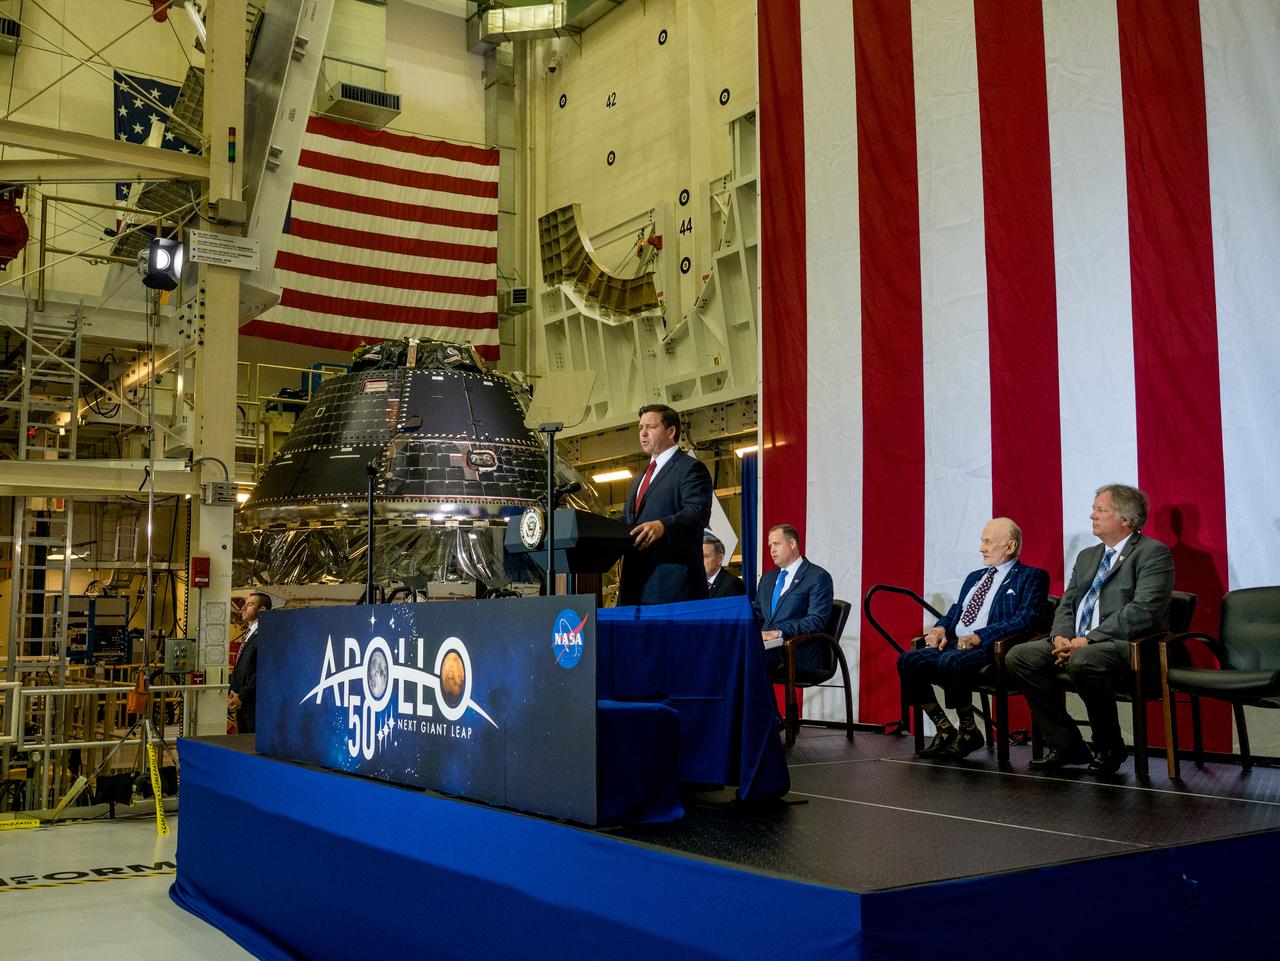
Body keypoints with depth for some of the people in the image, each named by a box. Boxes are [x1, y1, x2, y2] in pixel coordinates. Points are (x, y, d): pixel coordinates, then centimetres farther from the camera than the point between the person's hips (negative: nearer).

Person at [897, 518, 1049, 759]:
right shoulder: (974, 577, 28)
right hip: (954, 644, 7)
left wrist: (980, 637, -20)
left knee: (950, 662, -36)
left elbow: (1025, 619, -10)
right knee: (908, 660, -18)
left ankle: (969, 731, -12)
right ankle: (944, 728, -5)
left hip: (989, 649, -7)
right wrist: (940, 628, 3)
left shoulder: (1031, 577, 4)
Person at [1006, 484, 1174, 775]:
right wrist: (1061, 637, -4)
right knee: (1018, 656, -12)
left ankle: (1108, 749, -14)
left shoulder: (1154, 553, -3)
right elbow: (1067, 604, 19)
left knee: (1083, 661, -38)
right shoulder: (1087, 556, 23)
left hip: (1127, 644, -8)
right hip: (1076, 643, 8)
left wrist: (1088, 640, -20)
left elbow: (1142, 611, -16)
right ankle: (1066, 745, -4)